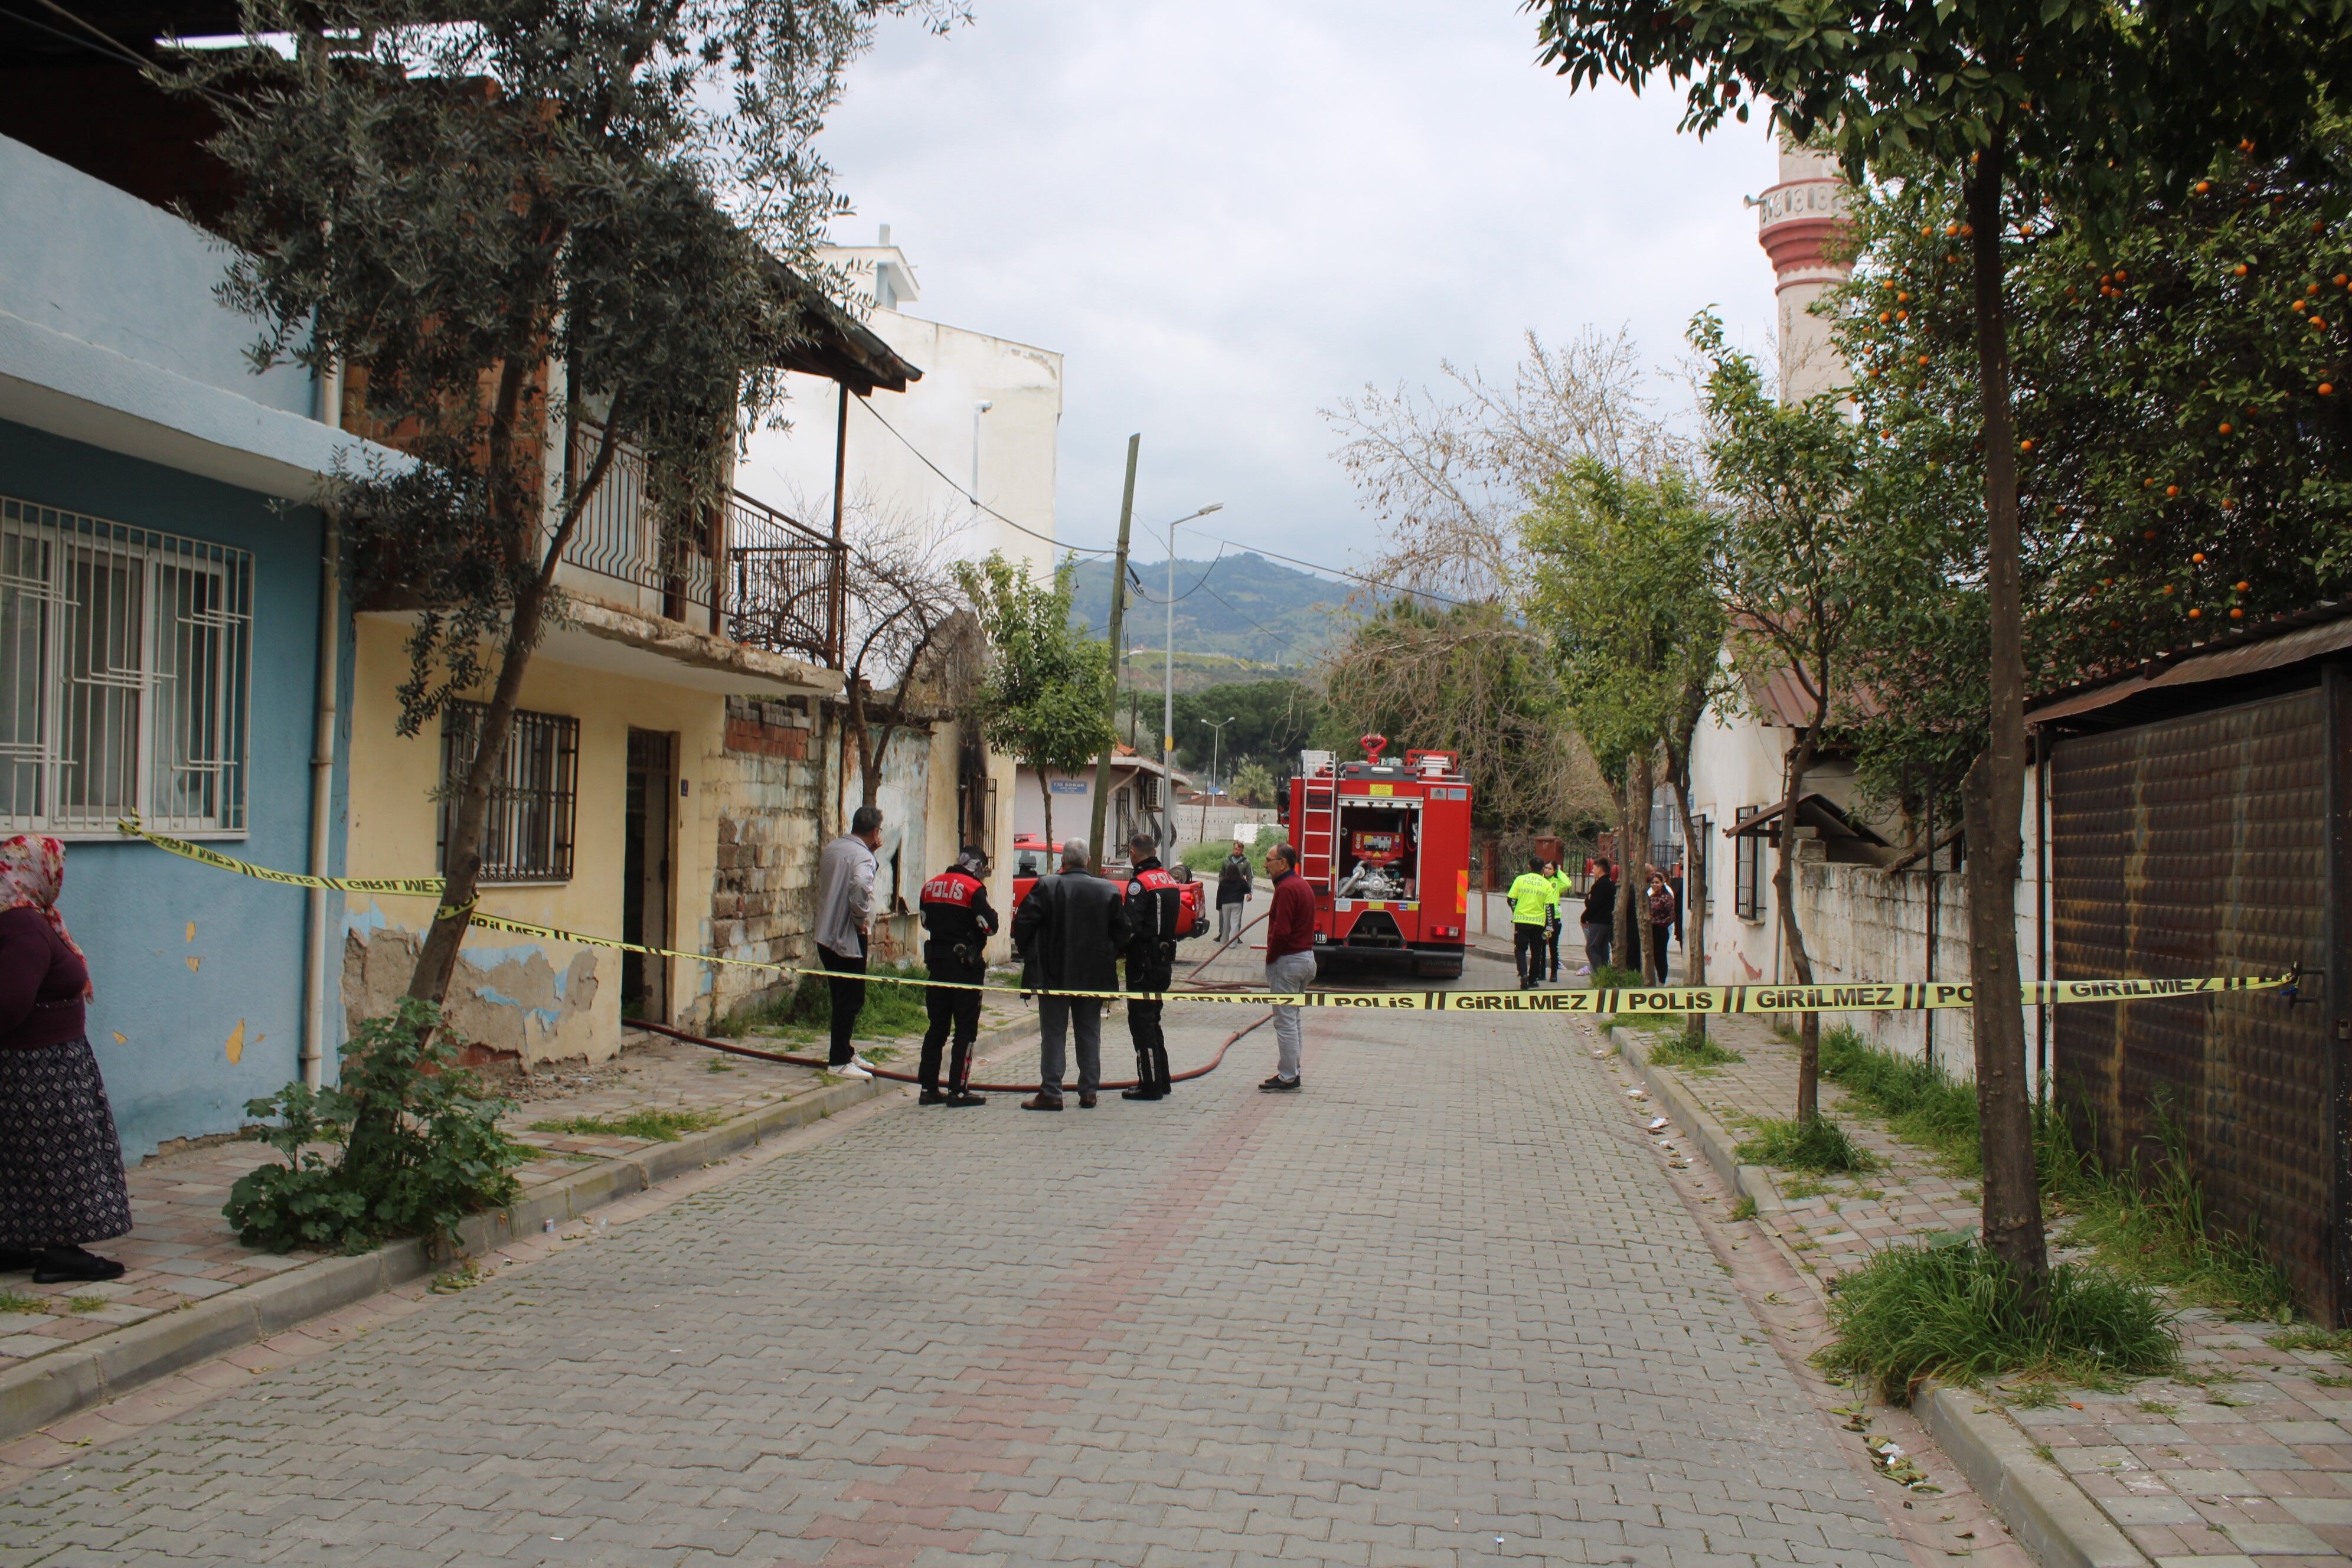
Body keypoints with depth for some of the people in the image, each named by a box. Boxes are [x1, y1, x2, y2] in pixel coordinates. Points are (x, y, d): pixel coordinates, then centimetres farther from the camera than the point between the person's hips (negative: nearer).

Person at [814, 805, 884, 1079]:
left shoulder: (831, 849, 10)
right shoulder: (862, 856, -17)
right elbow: (861, 886, -35)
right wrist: (862, 918, -19)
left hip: (825, 935, 9)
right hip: (849, 938, -9)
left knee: (842, 996, 19)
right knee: (852, 999, -1)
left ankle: (845, 1051, 29)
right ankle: (839, 1061, 1)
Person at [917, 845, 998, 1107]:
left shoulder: (931, 886, 9)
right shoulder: (974, 889, -11)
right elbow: (989, 926, -13)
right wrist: (991, 914, 5)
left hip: (937, 963, 6)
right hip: (966, 966, -6)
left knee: (937, 1026, 12)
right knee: (966, 1028, -1)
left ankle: (929, 1088, 14)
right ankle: (959, 1090, -3)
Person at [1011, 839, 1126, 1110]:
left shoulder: (1047, 886, -9)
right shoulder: (1109, 890, 0)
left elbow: (1023, 923, -11)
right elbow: (1121, 932, 3)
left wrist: (1029, 955, 4)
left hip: (1053, 974, -3)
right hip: (1093, 975, 3)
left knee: (1053, 1034, 3)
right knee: (1089, 1034, 11)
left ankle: (1051, 1093, 2)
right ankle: (1088, 1092, 13)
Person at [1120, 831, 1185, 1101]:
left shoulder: (1140, 882, -15)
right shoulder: (1169, 879, 12)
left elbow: (1131, 926, -22)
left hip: (1144, 960, -9)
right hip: (1165, 959, 9)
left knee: (1141, 1021, -3)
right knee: (1152, 1019, 18)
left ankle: (1150, 1084, -4)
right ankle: (1161, 1081, 22)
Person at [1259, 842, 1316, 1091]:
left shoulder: (1287, 888, -17)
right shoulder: (1303, 885, 15)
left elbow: (1281, 931, -24)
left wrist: (1270, 958, -11)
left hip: (1288, 959, -10)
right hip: (1306, 957, 10)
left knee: (1285, 1021, -5)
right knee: (1294, 1019, 16)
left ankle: (1287, 1078, -3)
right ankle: (1293, 1072, 21)